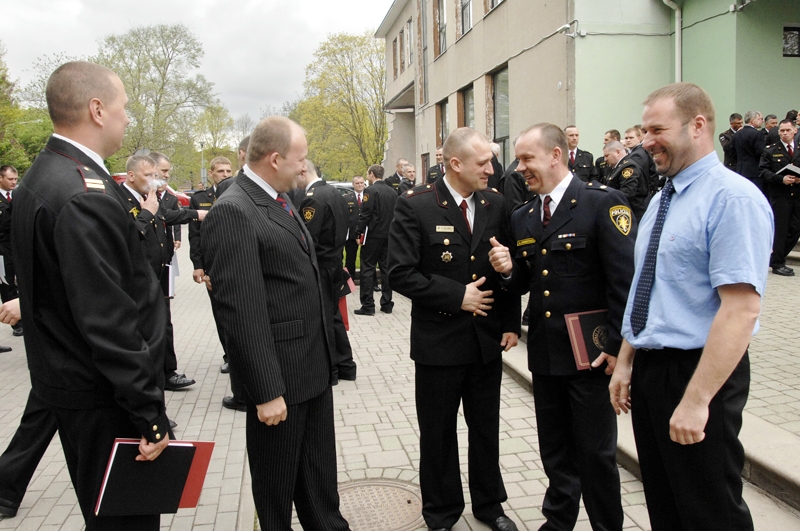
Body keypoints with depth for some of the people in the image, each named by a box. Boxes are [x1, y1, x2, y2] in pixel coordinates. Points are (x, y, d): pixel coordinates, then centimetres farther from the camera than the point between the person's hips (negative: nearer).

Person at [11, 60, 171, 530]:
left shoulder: (41, 177, 8)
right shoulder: (84, 195, -25)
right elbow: (108, 321, -27)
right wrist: (150, 415, -21)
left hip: (63, 378, 10)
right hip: (104, 399, -10)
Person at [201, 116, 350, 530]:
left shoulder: (280, 201, 9)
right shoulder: (232, 212, -20)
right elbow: (241, 309, -23)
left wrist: (326, 352, 16)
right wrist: (266, 390, -22)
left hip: (315, 366, 9)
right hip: (279, 374, -8)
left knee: (320, 468, 22)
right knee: (277, 477, 13)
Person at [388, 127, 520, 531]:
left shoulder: (495, 205, 2)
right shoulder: (415, 206, -12)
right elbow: (401, 273, -16)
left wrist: (511, 324, 3)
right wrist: (457, 296, -17)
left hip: (488, 338, 4)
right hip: (438, 341, -4)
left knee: (486, 428, 17)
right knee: (438, 433, 12)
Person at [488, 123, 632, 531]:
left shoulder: (603, 203, -11)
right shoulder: (522, 218, 9)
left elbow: (624, 279, -15)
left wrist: (616, 345, -17)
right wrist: (509, 269, -10)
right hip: (545, 352, 6)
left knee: (595, 451, 7)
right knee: (554, 448, 19)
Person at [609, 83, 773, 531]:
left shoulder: (733, 198, -17)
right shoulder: (661, 199, 11)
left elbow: (741, 310, -25)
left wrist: (696, 400, -26)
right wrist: (625, 363, 13)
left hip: (697, 371, -8)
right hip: (648, 368, 8)